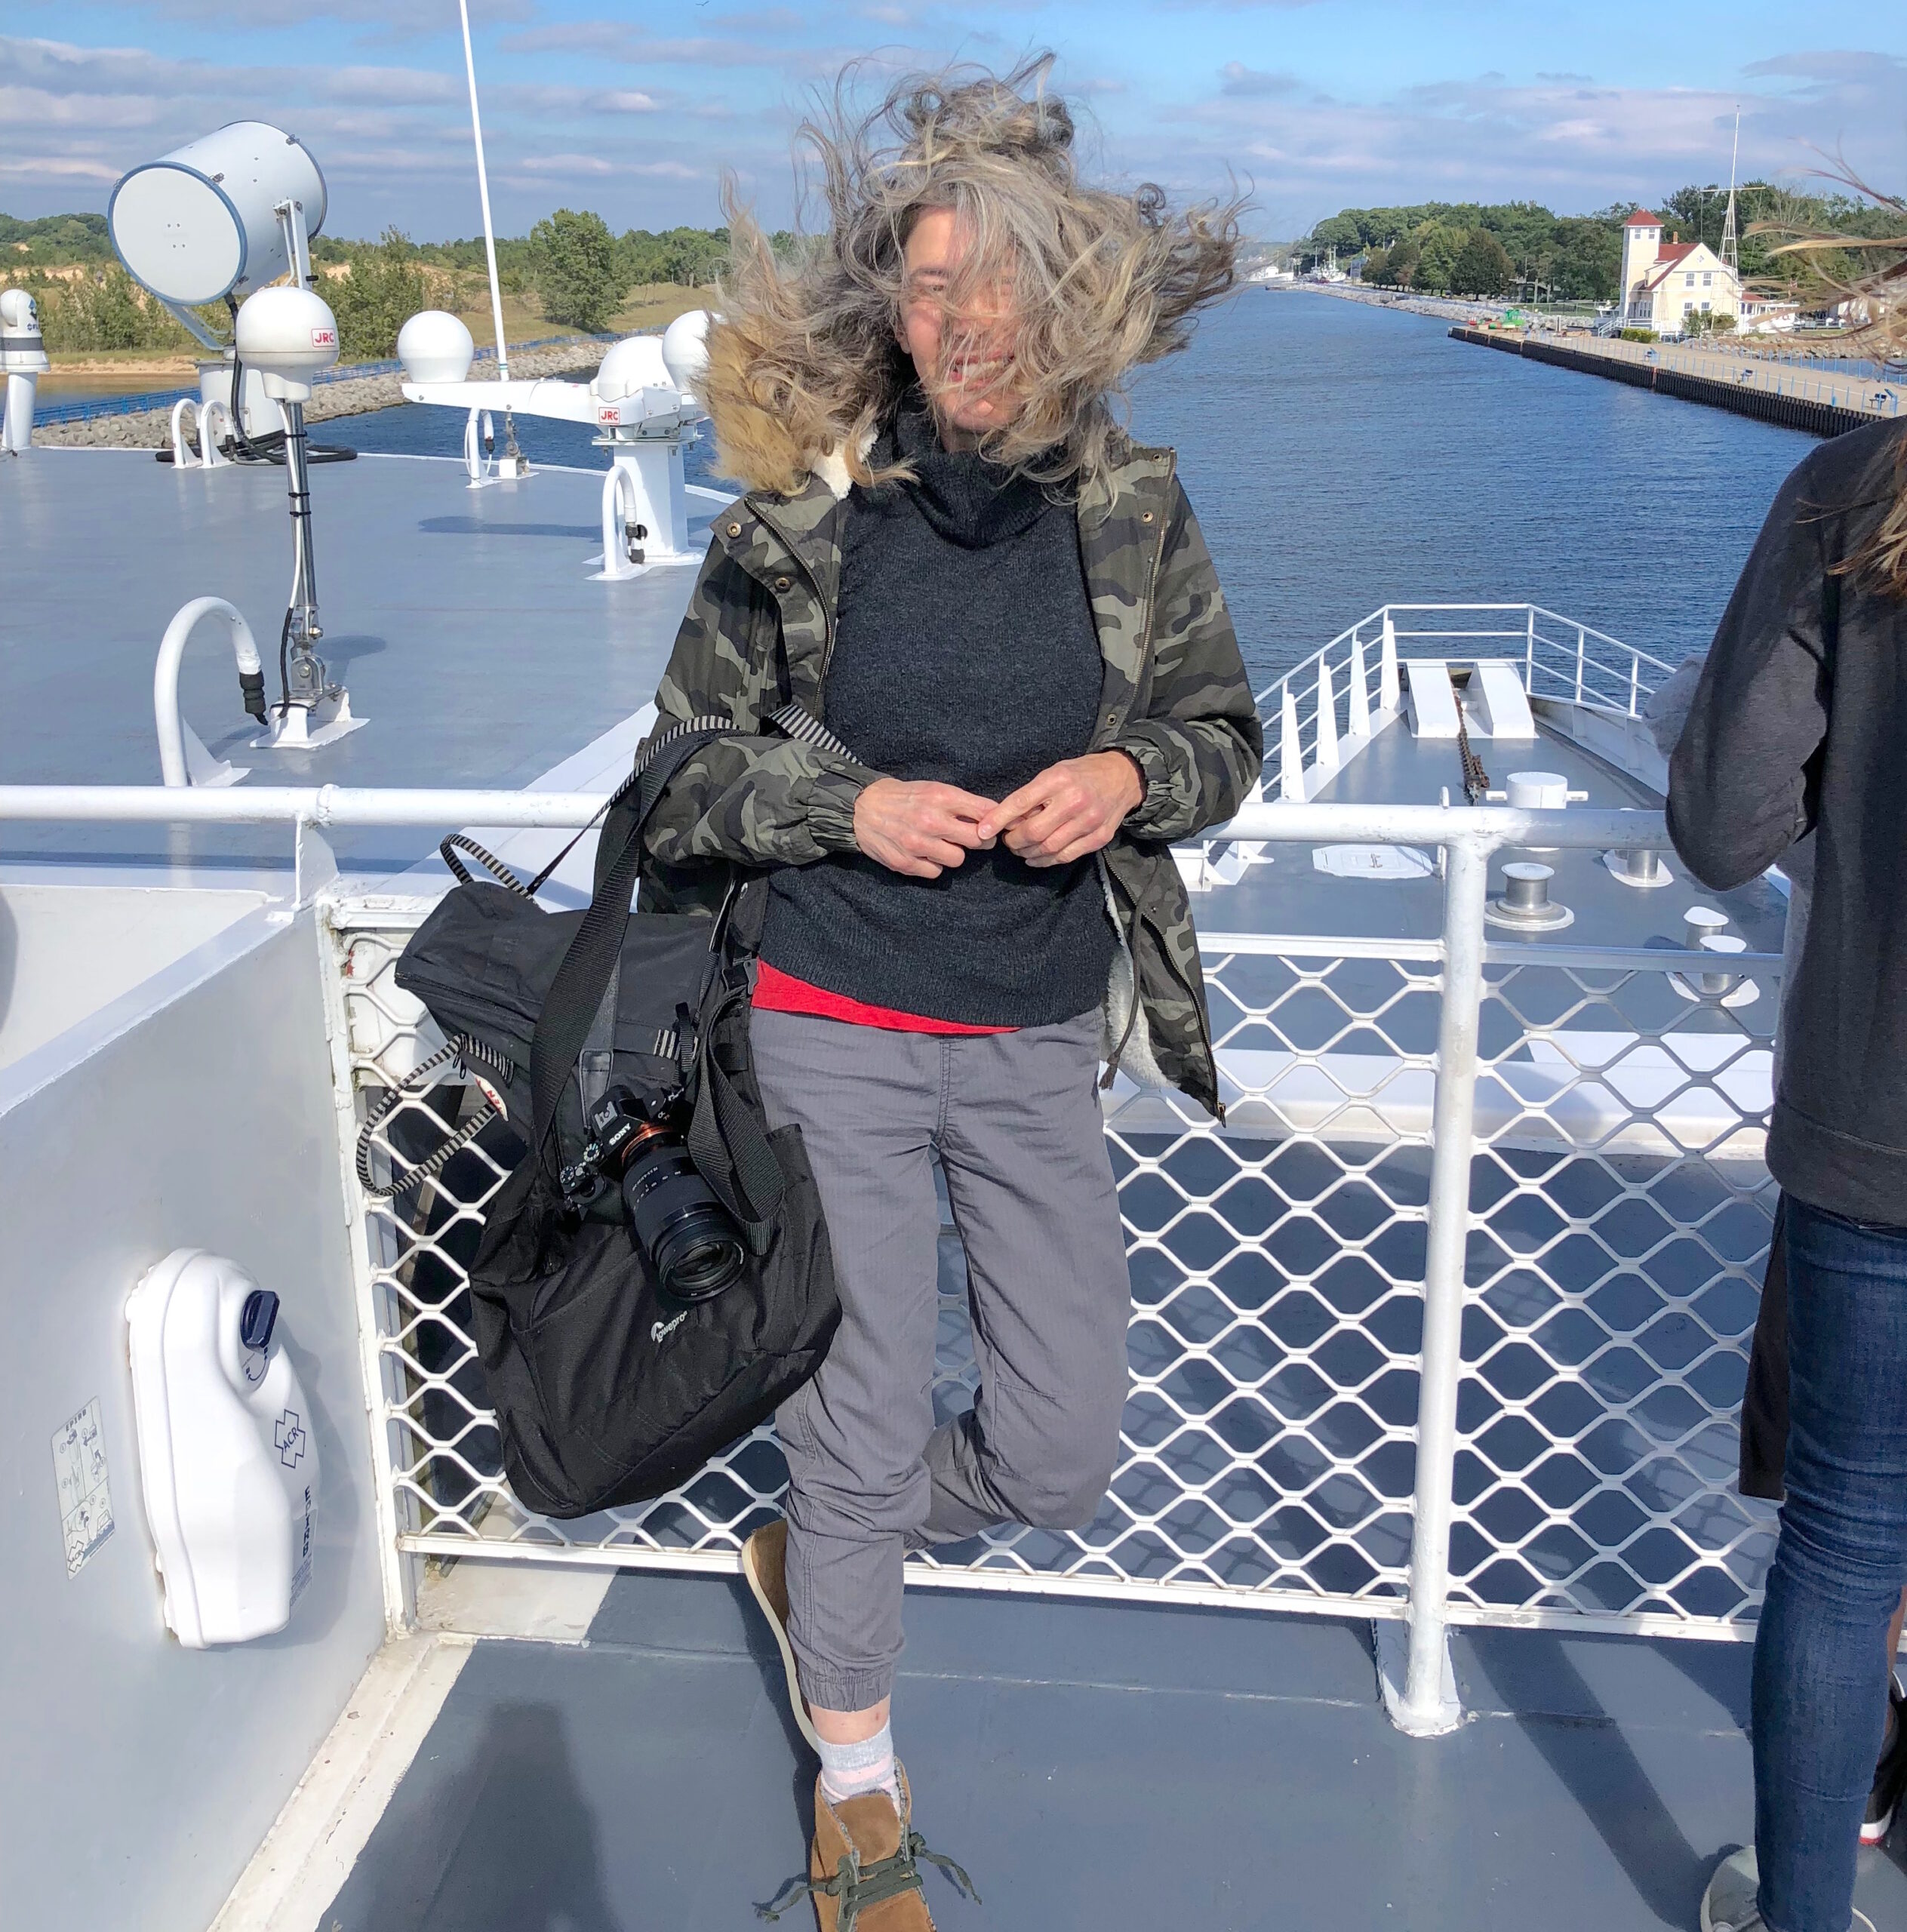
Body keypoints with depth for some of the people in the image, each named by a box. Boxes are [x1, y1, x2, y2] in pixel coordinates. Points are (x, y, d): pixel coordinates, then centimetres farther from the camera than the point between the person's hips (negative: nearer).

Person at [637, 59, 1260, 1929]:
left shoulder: (1131, 503, -3)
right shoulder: (797, 511, -9)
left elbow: (1223, 727, 7)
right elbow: (689, 763, 0)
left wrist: (1128, 777, -14)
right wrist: (851, 807, -17)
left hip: (1042, 1040, 3)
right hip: (836, 1034, -2)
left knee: (1063, 1454, 9)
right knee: (868, 1433, 7)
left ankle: (806, 1553, 41)